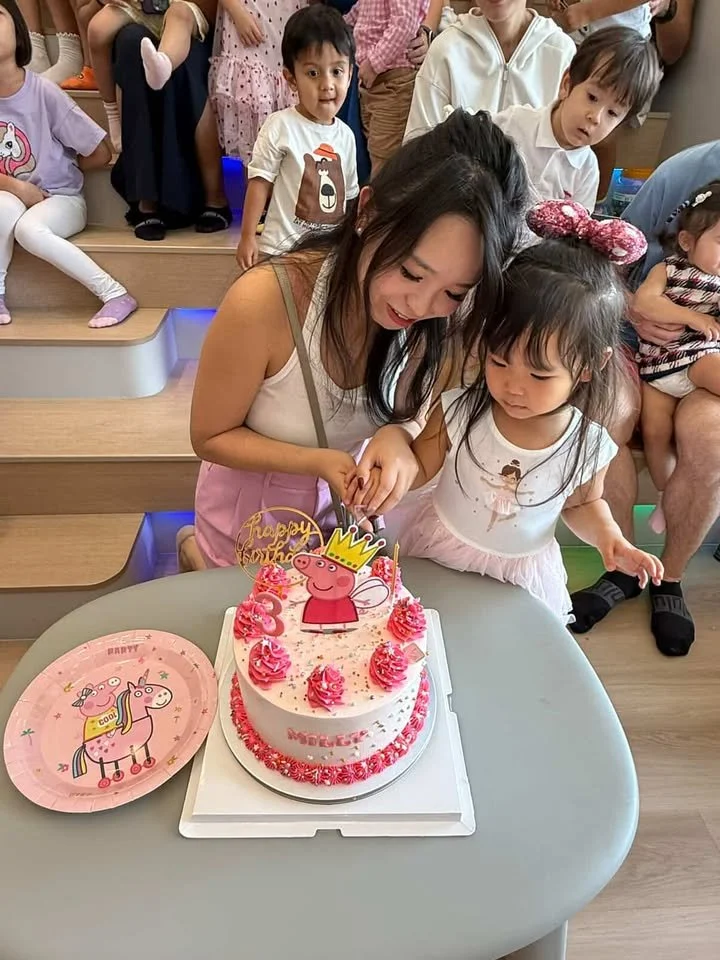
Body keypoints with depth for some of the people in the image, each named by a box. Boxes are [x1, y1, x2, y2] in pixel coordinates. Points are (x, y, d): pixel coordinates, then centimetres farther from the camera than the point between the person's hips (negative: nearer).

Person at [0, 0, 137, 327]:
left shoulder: (43, 91, -13)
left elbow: (100, 154, -9)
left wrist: (58, 168, 5)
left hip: (61, 199, -2)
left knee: (29, 229, -33)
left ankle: (115, 294, -25)